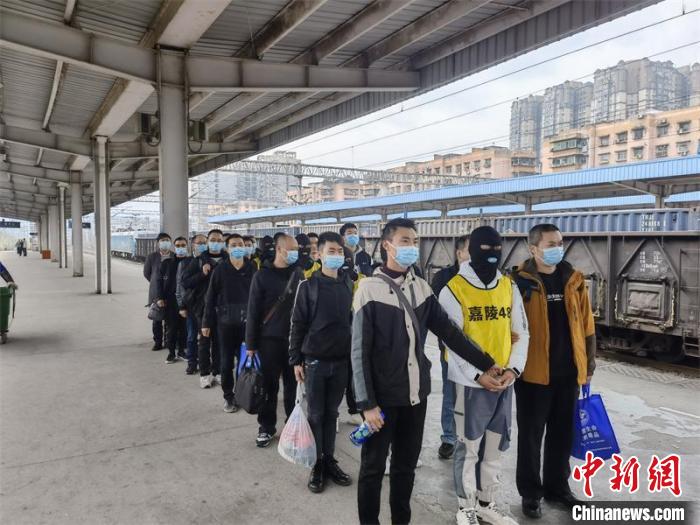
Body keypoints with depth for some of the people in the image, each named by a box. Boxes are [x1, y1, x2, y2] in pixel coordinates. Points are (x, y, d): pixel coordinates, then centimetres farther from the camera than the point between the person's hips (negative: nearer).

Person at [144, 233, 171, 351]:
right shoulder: (152, 257, 1)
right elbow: (146, 273, 12)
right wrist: (156, 283, 10)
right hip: (156, 293, 1)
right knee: (157, 319, 6)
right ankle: (158, 342, 16)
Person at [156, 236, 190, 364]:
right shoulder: (166, 263, 6)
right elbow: (160, 280, 5)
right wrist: (160, 297, -4)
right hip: (170, 300, 0)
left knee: (184, 327, 6)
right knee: (170, 327, 5)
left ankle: (181, 351, 20)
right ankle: (171, 352, 16)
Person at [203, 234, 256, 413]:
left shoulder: (252, 269, -1)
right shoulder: (220, 270, -3)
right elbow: (210, 297, -1)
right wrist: (207, 323, -2)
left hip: (247, 322, 1)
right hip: (225, 322, 0)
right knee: (227, 362, 7)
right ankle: (228, 397, 20)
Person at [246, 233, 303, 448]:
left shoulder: (299, 273, 5)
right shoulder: (263, 275, -5)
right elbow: (253, 311, -5)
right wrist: (251, 343, -6)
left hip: (295, 338, 3)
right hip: (270, 339, -3)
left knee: (294, 383, 11)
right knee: (269, 385, 6)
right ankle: (266, 427, 21)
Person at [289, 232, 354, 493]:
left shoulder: (348, 285, 5)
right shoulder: (308, 285, -5)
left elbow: (354, 322, 11)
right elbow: (298, 324, -4)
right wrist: (296, 360, -6)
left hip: (342, 361, 3)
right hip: (315, 360, -3)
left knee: (332, 412, 13)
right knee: (316, 414, 7)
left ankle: (330, 460, 25)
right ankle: (317, 464, 20)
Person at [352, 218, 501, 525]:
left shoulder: (422, 288, 5)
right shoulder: (370, 288, -11)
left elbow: (448, 331, 7)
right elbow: (360, 352, -12)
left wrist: (486, 364, 4)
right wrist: (367, 402, -14)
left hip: (416, 394, 5)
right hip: (383, 397, -4)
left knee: (406, 465, 17)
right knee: (373, 466, 10)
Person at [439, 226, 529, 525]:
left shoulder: (509, 287, 6)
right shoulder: (453, 290, -10)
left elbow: (520, 334, 8)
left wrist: (514, 368, -7)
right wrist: (479, 374, -18)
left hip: (504, 382, 5)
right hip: (471, 383, -5)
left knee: (496, 445, 16)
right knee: (469, 446, 7)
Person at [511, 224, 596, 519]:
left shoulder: (574, 281, 5)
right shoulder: (520, 282, -10)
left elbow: (586, 325, 11)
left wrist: (589, 362, 11)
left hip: (568, 372, 5)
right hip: (533, 373, -5)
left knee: (563, 435, 17)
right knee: (531, 435, 8)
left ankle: (557, 487, 35)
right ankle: (530, 492, 25)